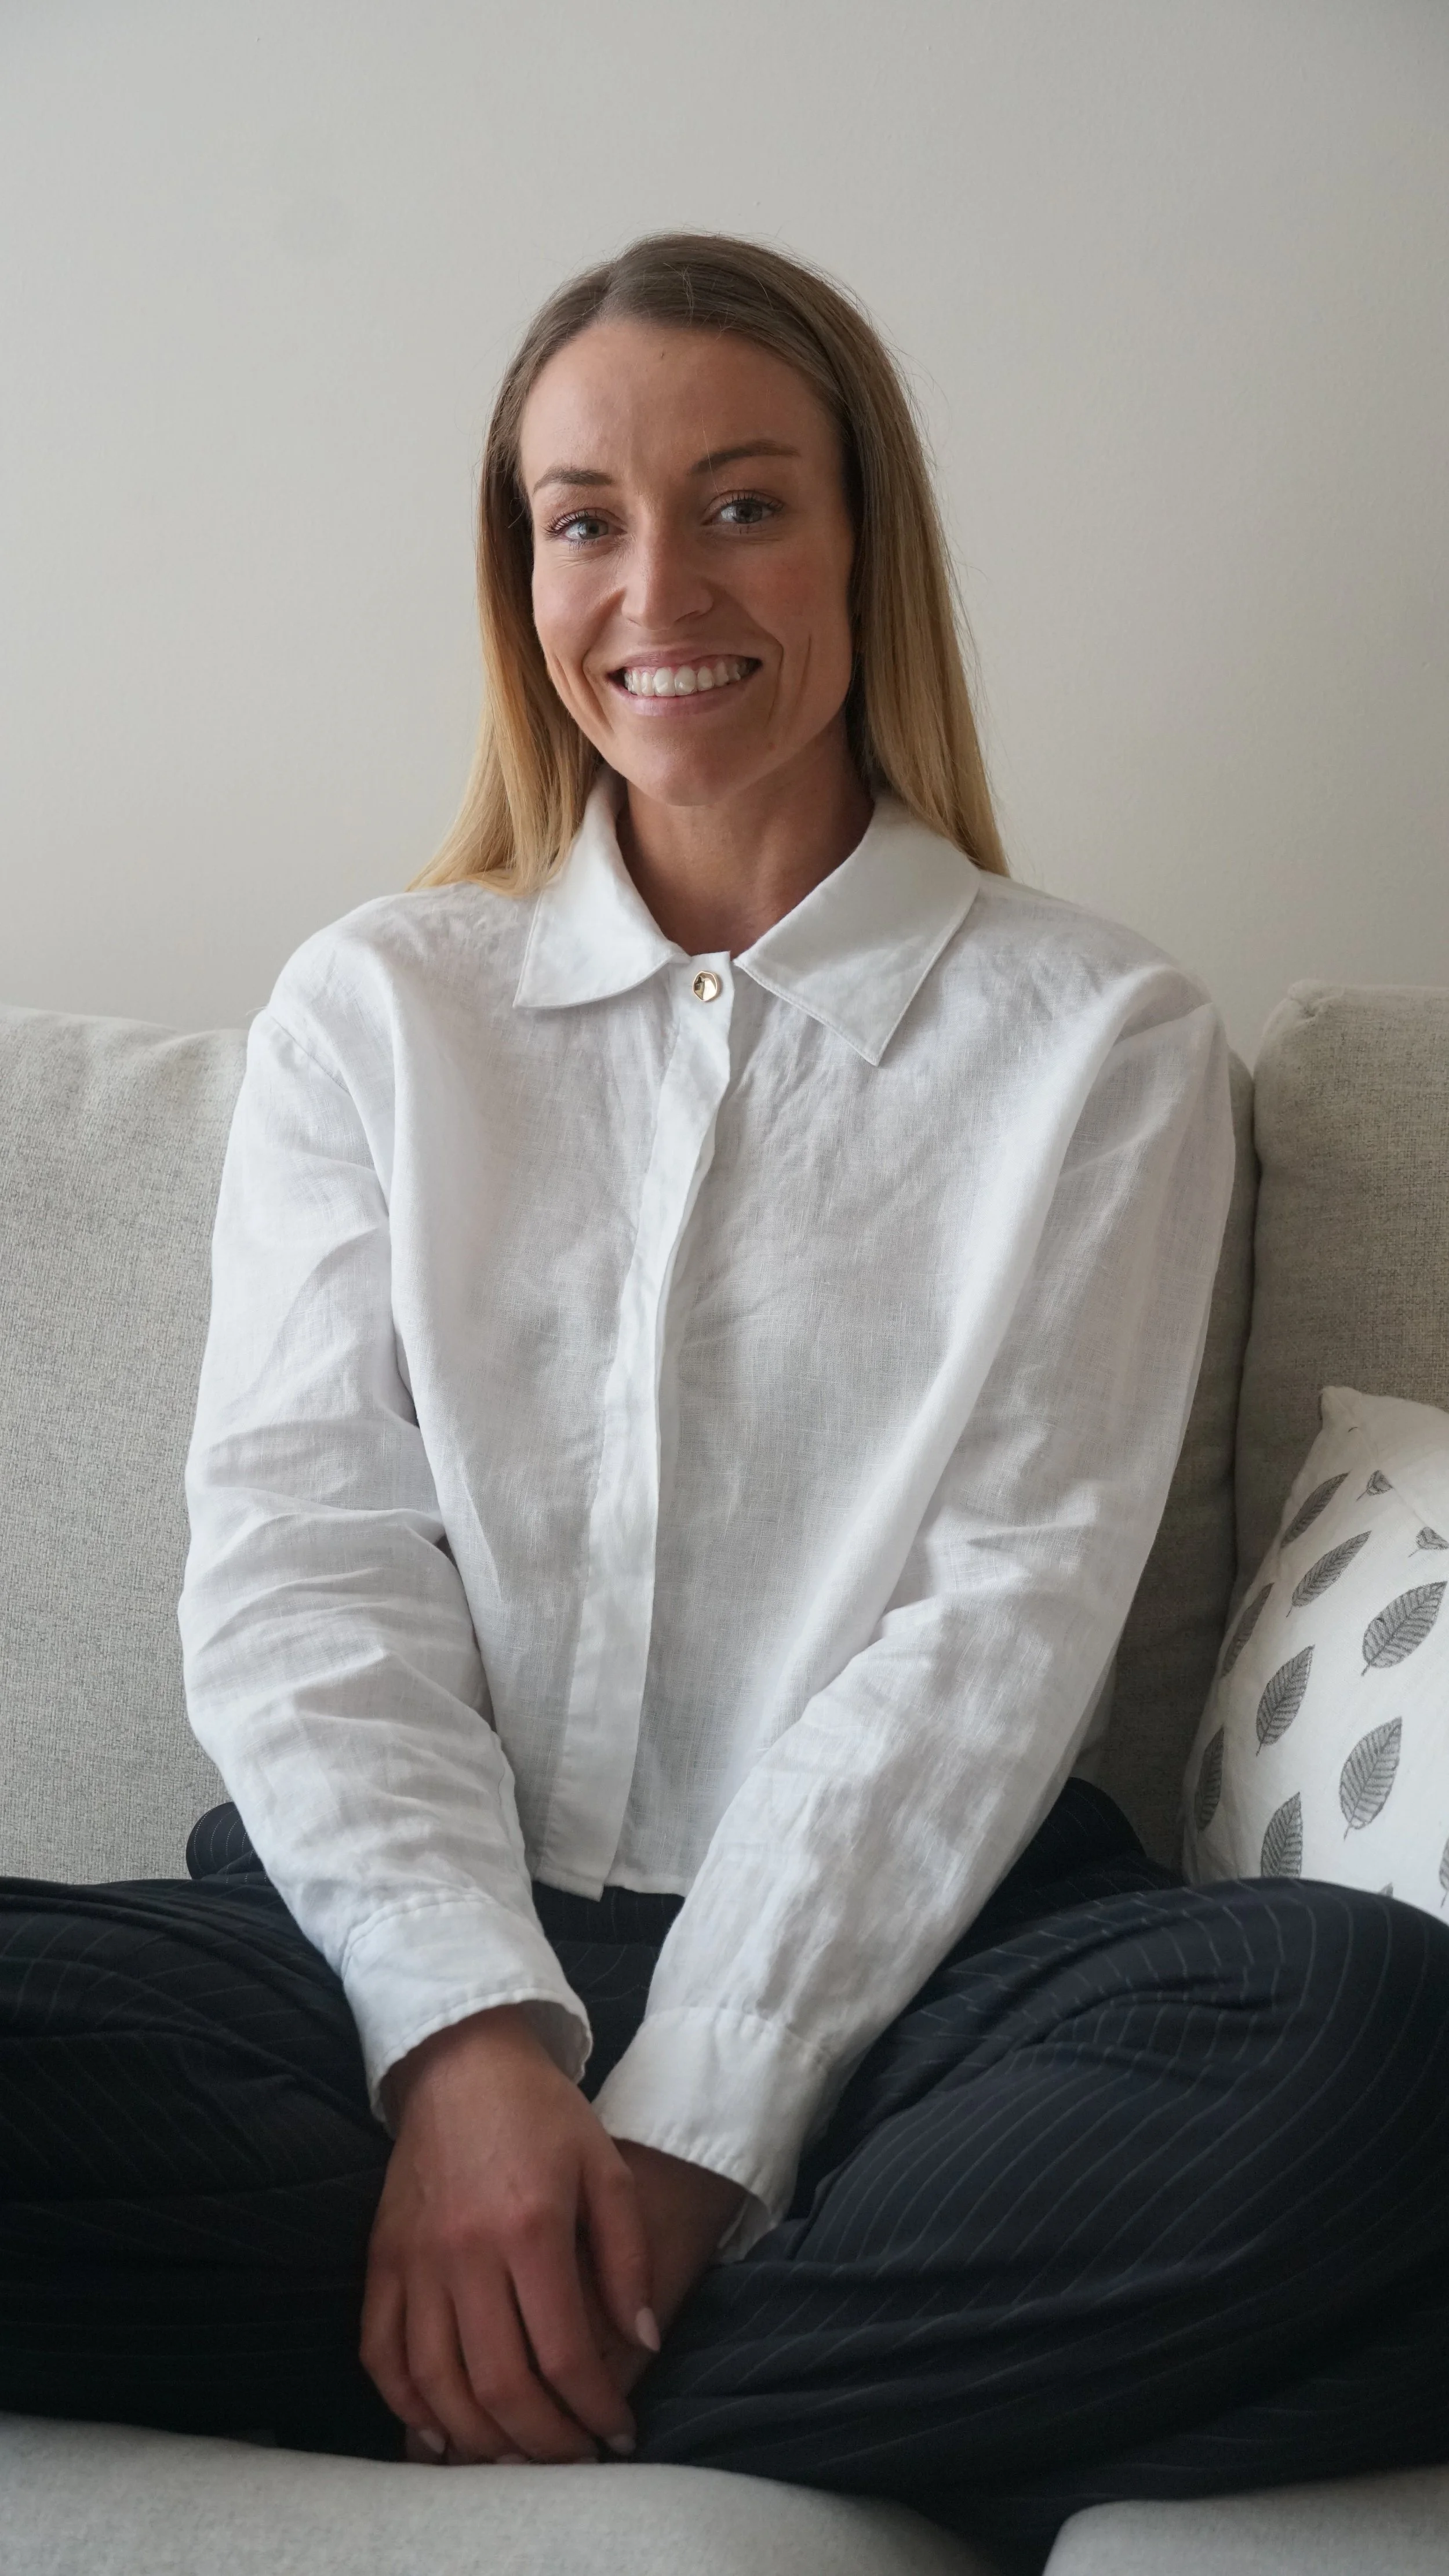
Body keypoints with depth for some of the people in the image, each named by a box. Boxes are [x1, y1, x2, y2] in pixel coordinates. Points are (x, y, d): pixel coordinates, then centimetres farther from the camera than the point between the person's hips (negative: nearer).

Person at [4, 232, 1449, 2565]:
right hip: (412, 1932, 2)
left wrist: (689, 2122, -14)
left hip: (889, 1948, -1)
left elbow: (1009, 1611, -1)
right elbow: (298, 1560, 3)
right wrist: (472, 2037, -16)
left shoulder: (1100, 1040, 10)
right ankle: (942, 2361, -19)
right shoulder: (373, 1011, 15)